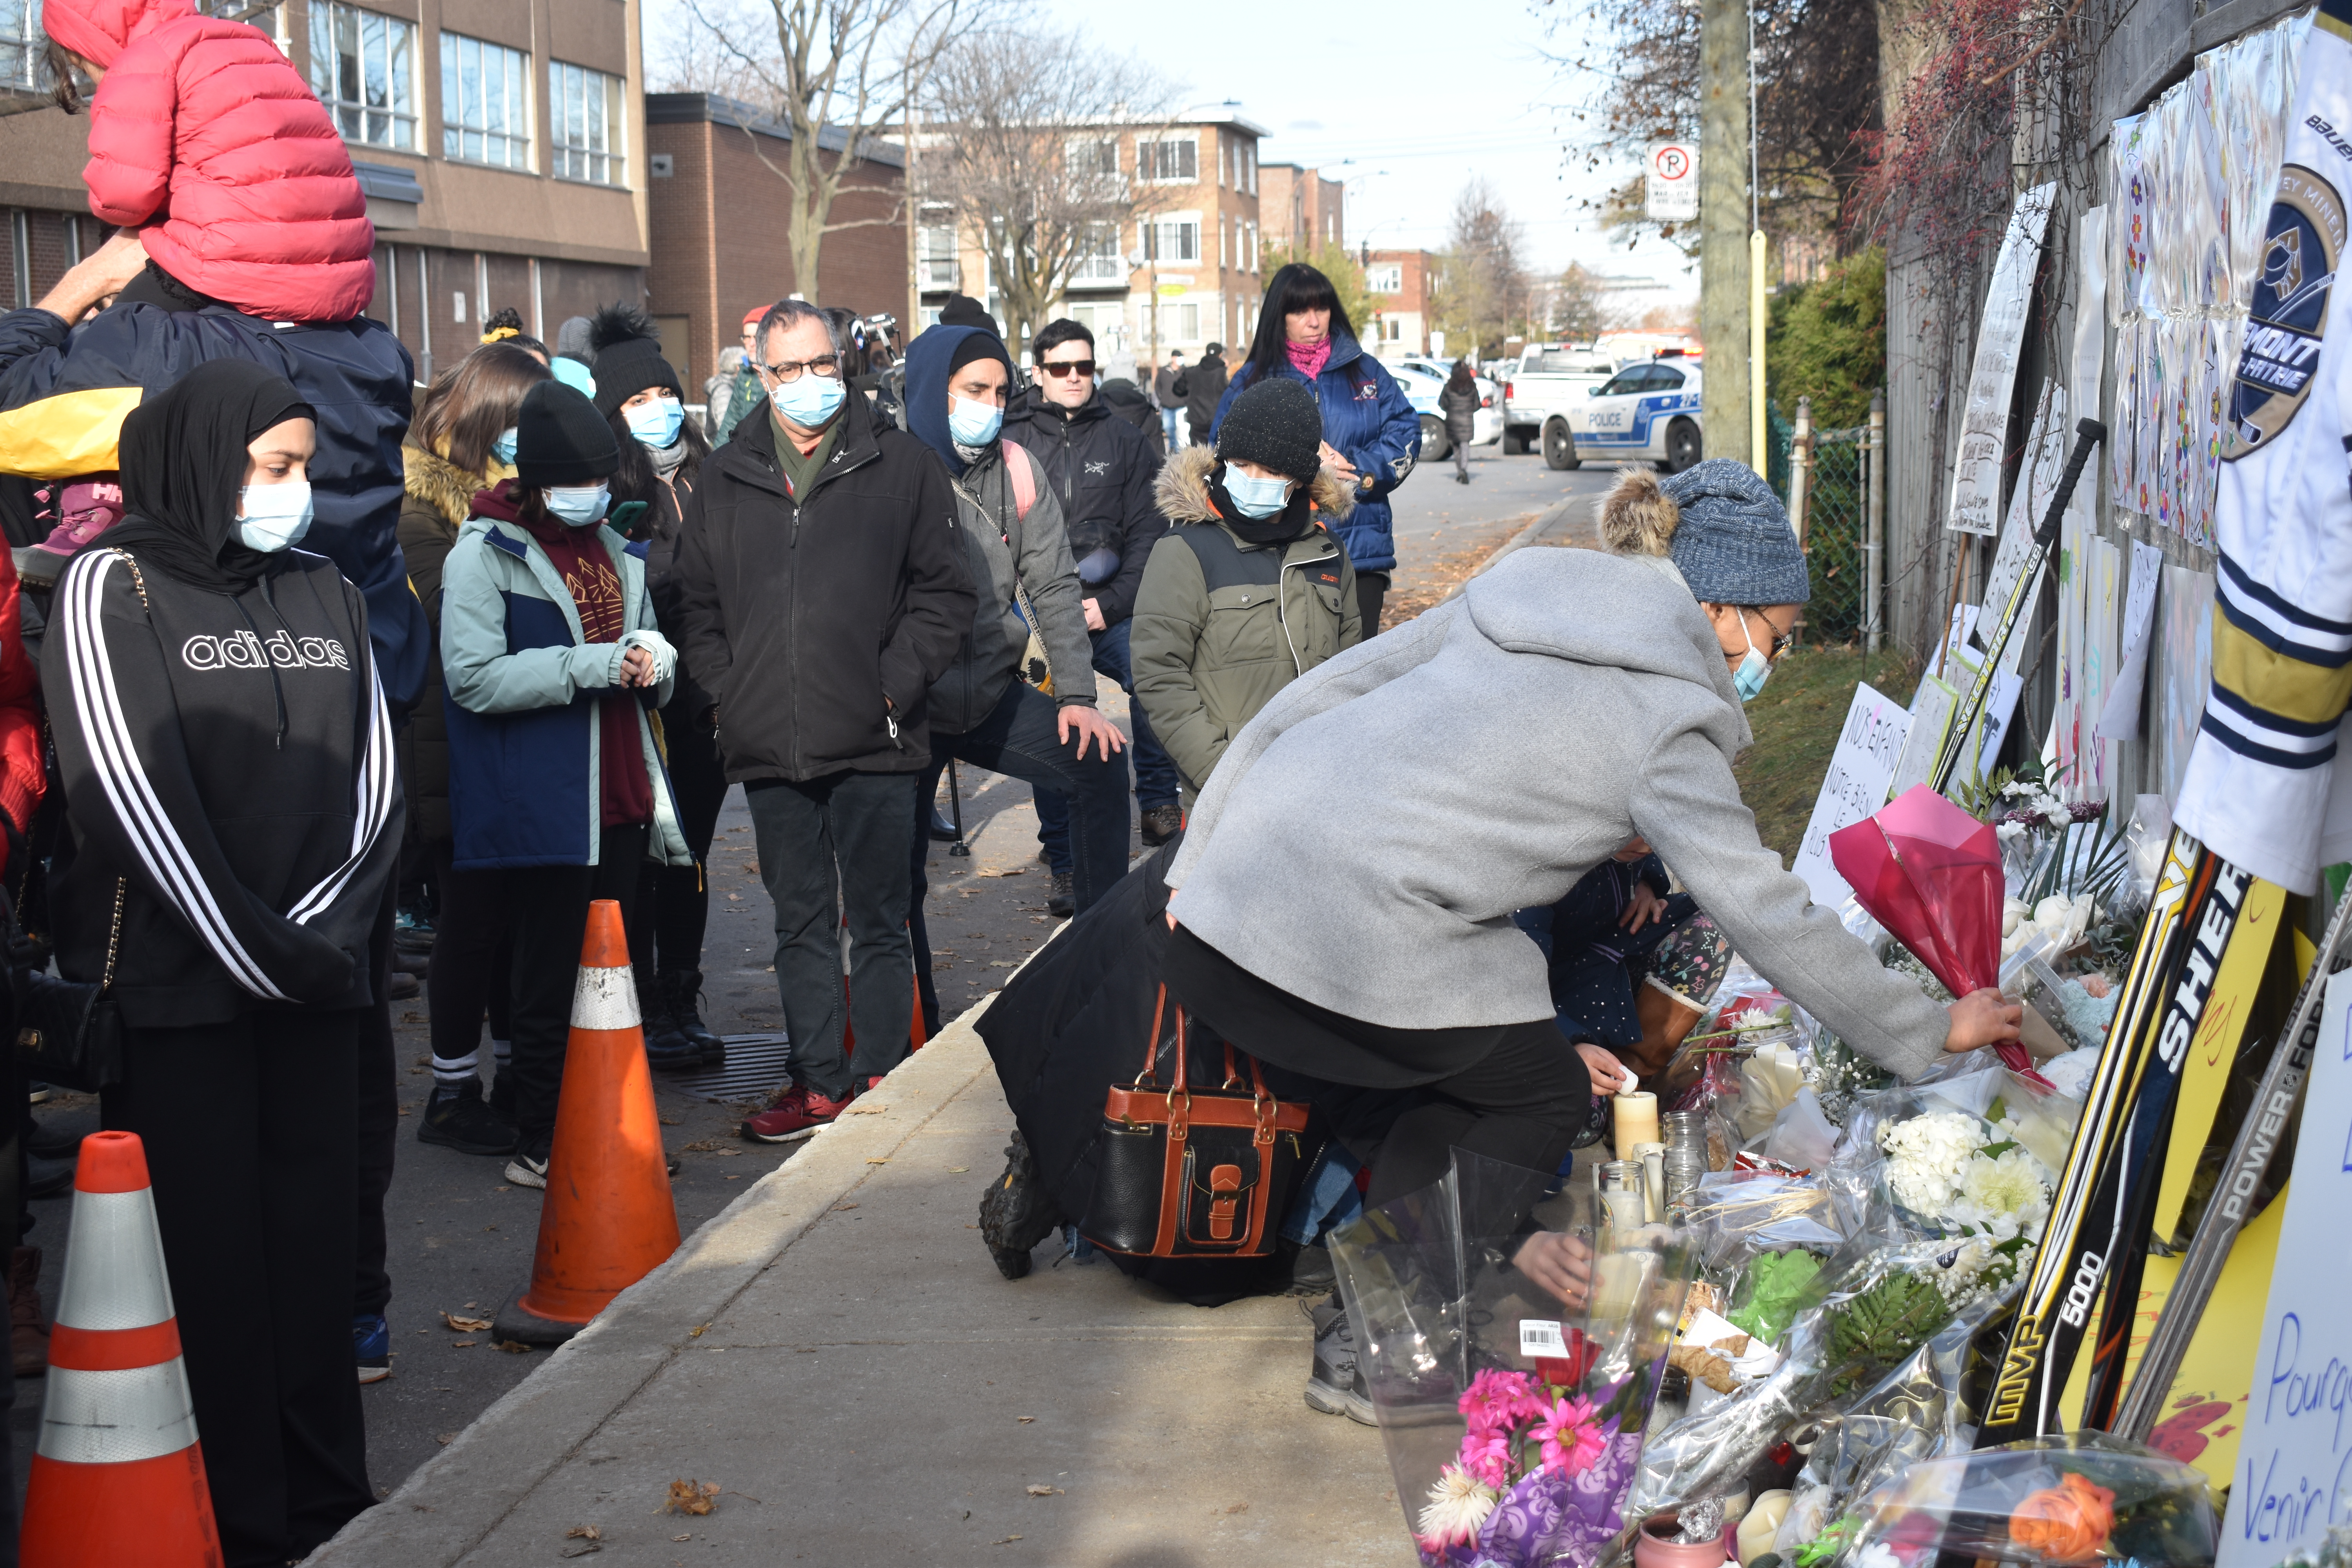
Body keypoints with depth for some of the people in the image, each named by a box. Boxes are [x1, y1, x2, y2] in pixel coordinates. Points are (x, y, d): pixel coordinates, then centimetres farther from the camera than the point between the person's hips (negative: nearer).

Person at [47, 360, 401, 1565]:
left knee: (318, 1233, 6)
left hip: (316, 971, 5)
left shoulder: (326, 592, 13)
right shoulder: (114, 587, -3)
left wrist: (323, 930, -7)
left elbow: (374, 775, 9)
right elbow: (129, 789, -11)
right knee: (212, 1251, -2)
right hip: (181, 981, -4)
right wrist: (255, 948, -12)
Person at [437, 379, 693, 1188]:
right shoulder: (485, 555, -6)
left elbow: (653, 666, 26)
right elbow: (475, 676, -17)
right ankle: (539, 1145, 10)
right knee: (550, 985, -1)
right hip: (540, 809, -7)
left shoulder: (615, 552, 16)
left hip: (620, 802, 7)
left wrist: (654, 659, 1)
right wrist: (591, 666, -21)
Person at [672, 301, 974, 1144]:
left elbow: (944, 592, 1)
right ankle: (816, 1082, 18)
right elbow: (698, 606, 14)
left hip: (874, 744, -3)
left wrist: (895, 687, -8)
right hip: (770, 749, 3)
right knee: (801, 924, 11)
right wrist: (731, 693, 2)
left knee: (878, 922, 3)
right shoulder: (724, 481, 10)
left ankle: (880, 1085, 11)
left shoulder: (899, 465, 1)